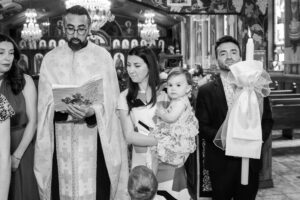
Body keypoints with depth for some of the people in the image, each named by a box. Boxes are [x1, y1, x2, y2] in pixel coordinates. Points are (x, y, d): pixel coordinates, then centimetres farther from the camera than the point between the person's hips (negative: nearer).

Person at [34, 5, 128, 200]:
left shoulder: (102, 56, 3)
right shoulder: (51, 59, 7)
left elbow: (110, 100, -3)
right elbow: (46, 103, 2)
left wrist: (92, 111, -23)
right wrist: (65, 109, -19)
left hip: (93, 134, -1)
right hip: (62, 135, 2)